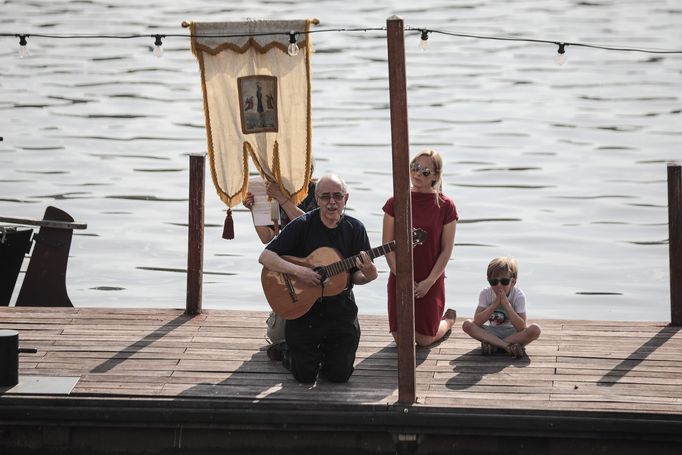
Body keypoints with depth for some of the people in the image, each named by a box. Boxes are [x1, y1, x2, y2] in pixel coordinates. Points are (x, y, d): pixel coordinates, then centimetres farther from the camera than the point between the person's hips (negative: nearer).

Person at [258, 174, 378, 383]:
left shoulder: (355, 229, -1)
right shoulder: (302, 226, -9)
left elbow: (355, 277, 1)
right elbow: (265, 257, -13)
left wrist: (368, 276, -22)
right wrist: (298, 270, -25)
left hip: (340, 308, 2)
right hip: (302, 306, -2)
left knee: (340, 373, 0)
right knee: (304, 374, -2)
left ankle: (325, 353, 34)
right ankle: (290, 355, 33)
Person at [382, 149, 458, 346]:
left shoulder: (445, 206, -7)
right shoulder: (395, 203, -3)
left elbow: (447, 250, -5)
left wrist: (429, 282, -12)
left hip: (431, 282, -2)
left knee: (425, 340, 4)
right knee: (401, 339, 2)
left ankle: (449, 319, 35)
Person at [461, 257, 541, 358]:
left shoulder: (518, 295, -17)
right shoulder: (486, 294, -12)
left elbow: (521, 328, -26)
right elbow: (477, 322, -23)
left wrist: (506, 304, -30)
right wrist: (495, 304, -29)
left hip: (511, 332, -1)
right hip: (492, 332, 2)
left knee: (535, 329, -31)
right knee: (467, 325, -25)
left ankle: (493, 344, -27)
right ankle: (509, 346, -29)